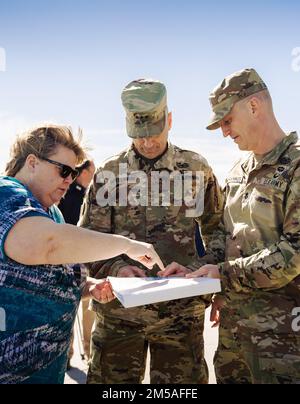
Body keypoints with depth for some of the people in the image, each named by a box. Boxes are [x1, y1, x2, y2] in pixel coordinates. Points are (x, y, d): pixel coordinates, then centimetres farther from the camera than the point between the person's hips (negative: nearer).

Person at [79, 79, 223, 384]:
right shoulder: (109, 173, 2)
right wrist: (116, 268, -17)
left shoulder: (196, 168, 3)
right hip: (119, 308, 1)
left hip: (182, 310, 0)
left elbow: (216, 231, 11)